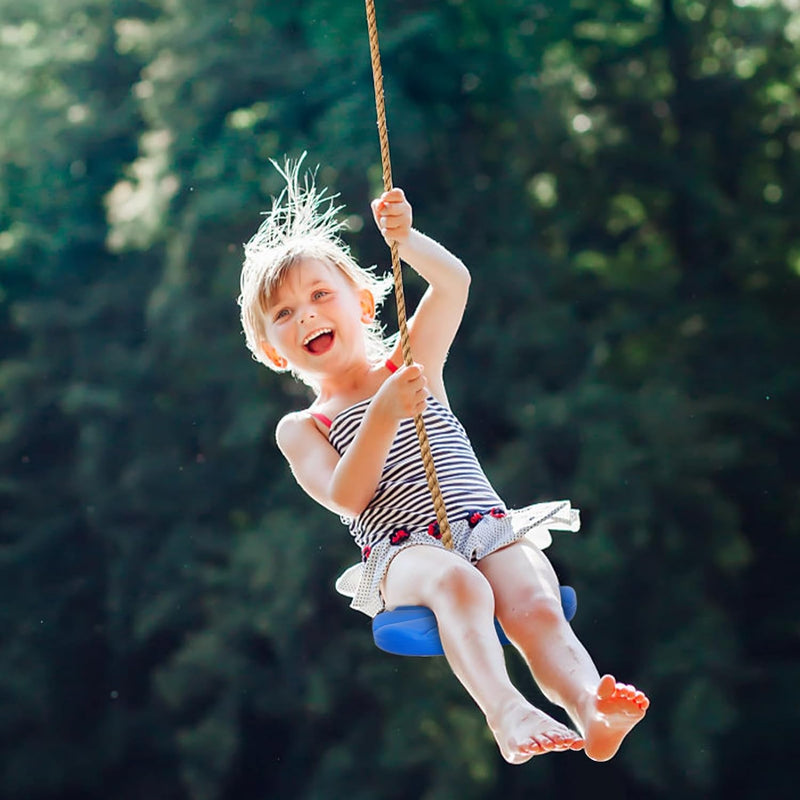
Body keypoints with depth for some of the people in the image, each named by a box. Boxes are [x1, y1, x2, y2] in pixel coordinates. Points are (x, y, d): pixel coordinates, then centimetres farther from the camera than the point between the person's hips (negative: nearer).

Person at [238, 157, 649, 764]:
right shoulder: (302, 429, 15)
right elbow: (346, 497, -4)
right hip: (401, 549, -2)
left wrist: (405, 240, -17)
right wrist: (384, 415, -15)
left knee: (536, 607, -29)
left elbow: (453, 282, 3)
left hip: (485, 527, 3)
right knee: (457, 583, -37)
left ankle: (591, 710, -52)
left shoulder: (410, 366, 20)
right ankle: (507, 713, -58)